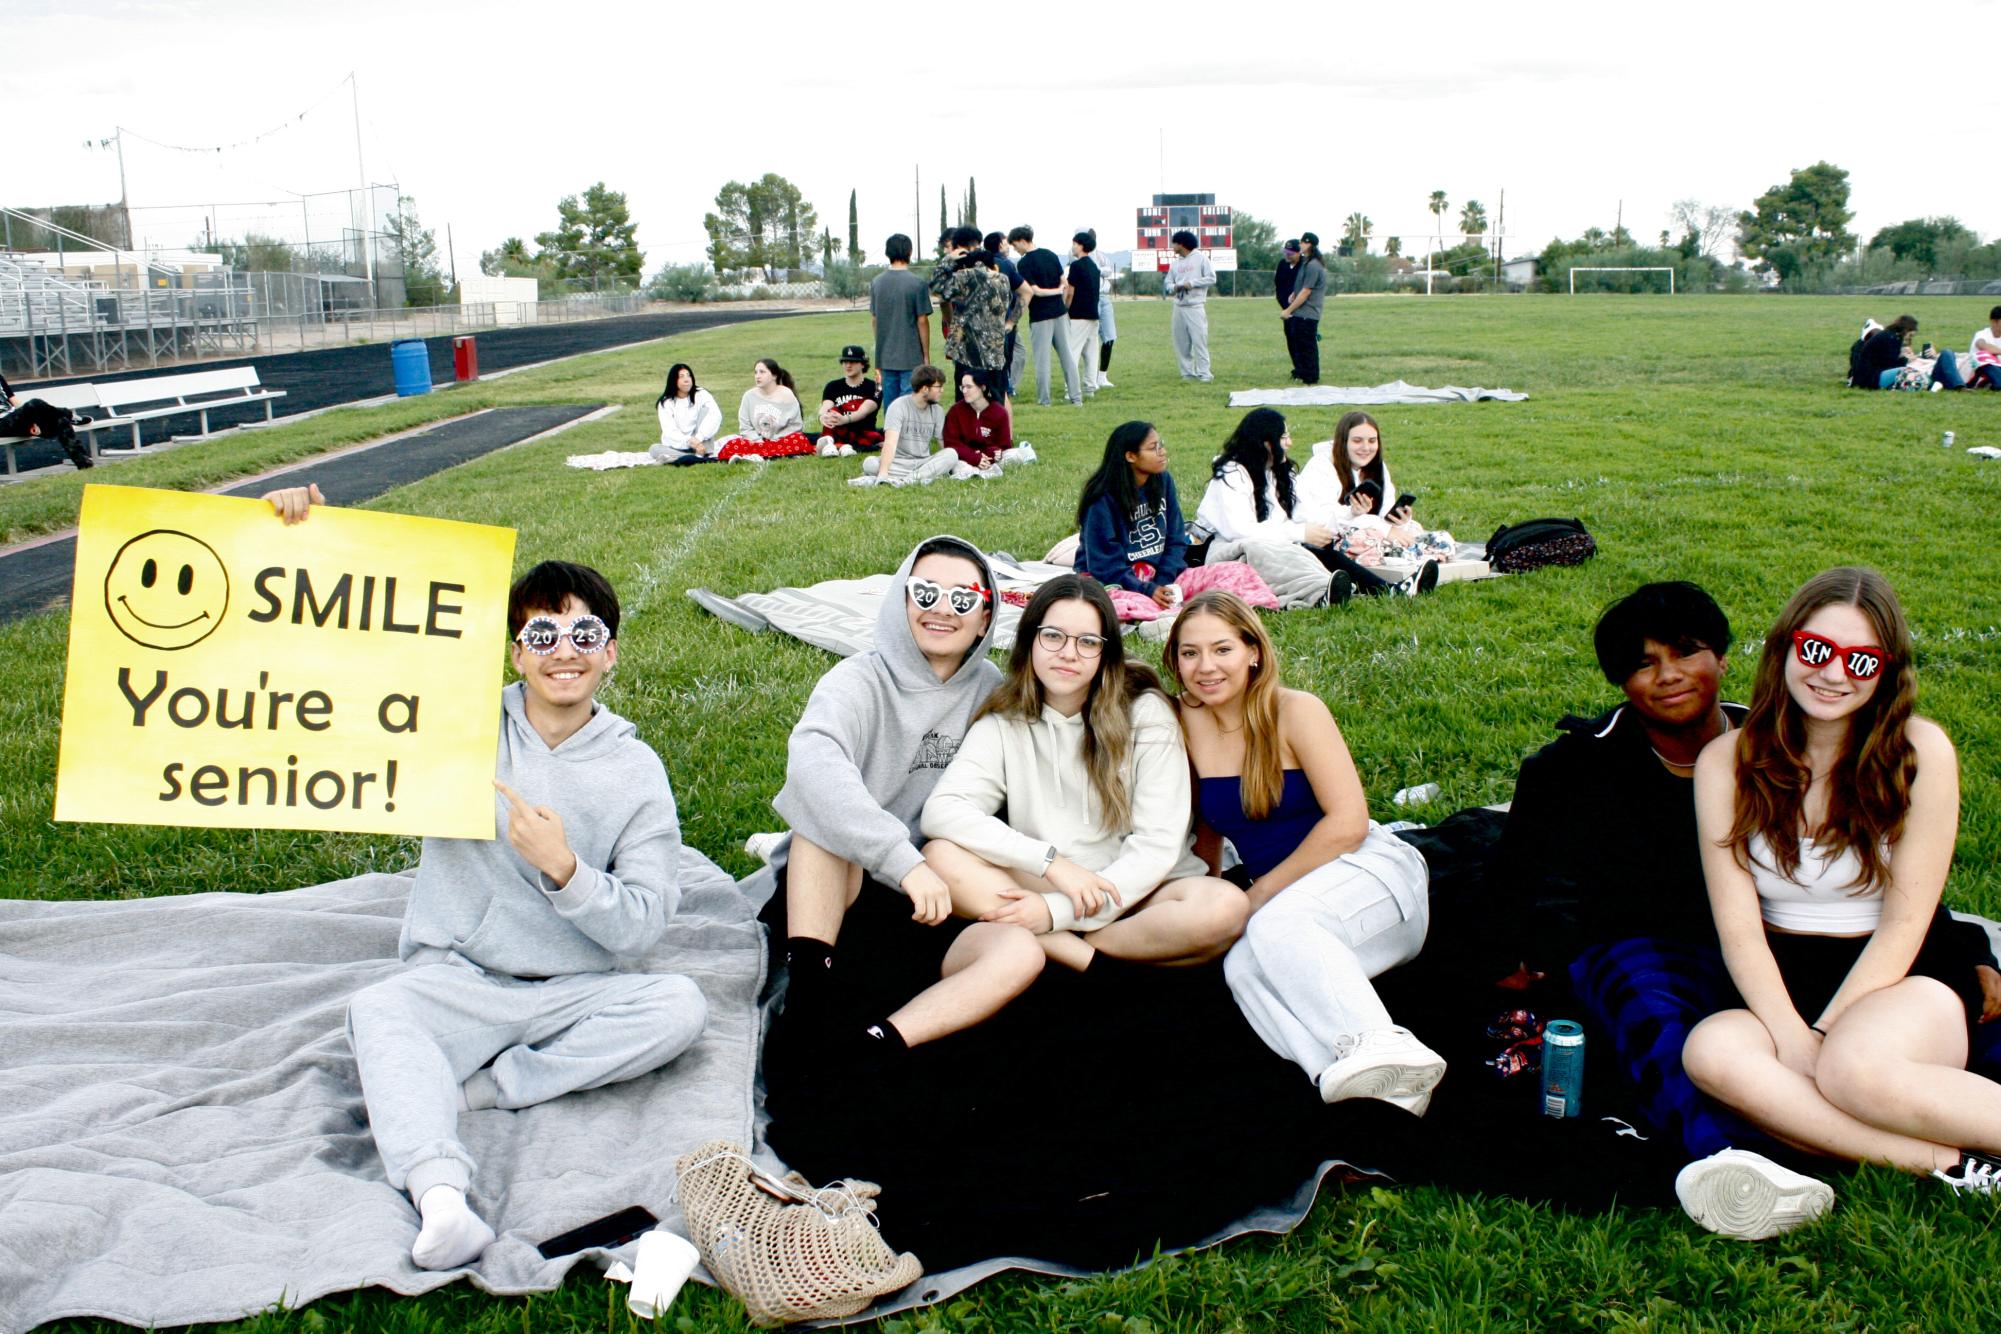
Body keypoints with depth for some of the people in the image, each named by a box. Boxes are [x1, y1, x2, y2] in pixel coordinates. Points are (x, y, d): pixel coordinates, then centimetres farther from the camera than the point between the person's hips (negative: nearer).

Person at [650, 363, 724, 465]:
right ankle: (702, 459, -35)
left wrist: (698, 438, -33)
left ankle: (702, 455, -30)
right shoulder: (665, 403, -2)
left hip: (700, 443, -1)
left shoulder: (701, 395, -3)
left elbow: (716, 415, -21)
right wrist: (689, 441, -33)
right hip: (677, 448, 1)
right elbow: (669, 431, -14)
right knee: (654, 449, -29)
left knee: (706, 408, -17)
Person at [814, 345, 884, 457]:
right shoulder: (833, 386, 9)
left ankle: (839, 446, -49)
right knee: (833, 411, -26)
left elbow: (864, 411, -19)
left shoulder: (873, 388, 0)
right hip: (838, 434, 1)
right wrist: (822, 417, -39)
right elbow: (825, 407, -11)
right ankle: (828, 441, -53)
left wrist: (845, 419, -42)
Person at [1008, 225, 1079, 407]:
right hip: (1060, 311, 6)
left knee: (1042, 359, 1)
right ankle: (1076, 396, 10)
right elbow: (1063, 283, 9)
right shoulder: (1051, 255, 7)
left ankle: (1043, 400, 4)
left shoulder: (1023, 263, -13)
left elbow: (1034, 291, -18)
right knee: (1067, 355, 9)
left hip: (1040, 316, -6)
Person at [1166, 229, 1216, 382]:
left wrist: (1191, 283, -11)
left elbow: (1211, 278, -5)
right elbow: (1168, 283, 18)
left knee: (1199, 340, -11)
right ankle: (1187, 372, 9)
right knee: (1181, 342, 3)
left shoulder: (1200, 258, 1)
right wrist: (1175, 287, -5)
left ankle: (1203, 373, -10)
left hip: (1195, 306, -6)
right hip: (1179, 307, 6)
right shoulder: (1175, 263, 19)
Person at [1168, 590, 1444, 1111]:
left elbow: (1347, 822, -15)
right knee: (1242, 968, -29)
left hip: (1367, 872, -4)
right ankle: (1385, 1088, -47)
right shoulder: (1190, 723, 5)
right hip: (1279, 898, 5)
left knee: (1280, 924, -36)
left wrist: (1261, 894, -12)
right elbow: (1210, 824, 18)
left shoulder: (1295, 711, -9)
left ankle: (1380, 1045, -51)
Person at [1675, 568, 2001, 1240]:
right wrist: (1790, 1035, -23)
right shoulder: (1727, 762, -2)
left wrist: (1823, 1034, -17)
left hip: (1907, 980, -2)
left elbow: (1904, 925, -7)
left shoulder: (1920, 753, -7)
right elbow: (1738, 928, -7)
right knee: (1711, 1051, -32)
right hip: (1784, 985, 3)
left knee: (1854, 1067, -37)